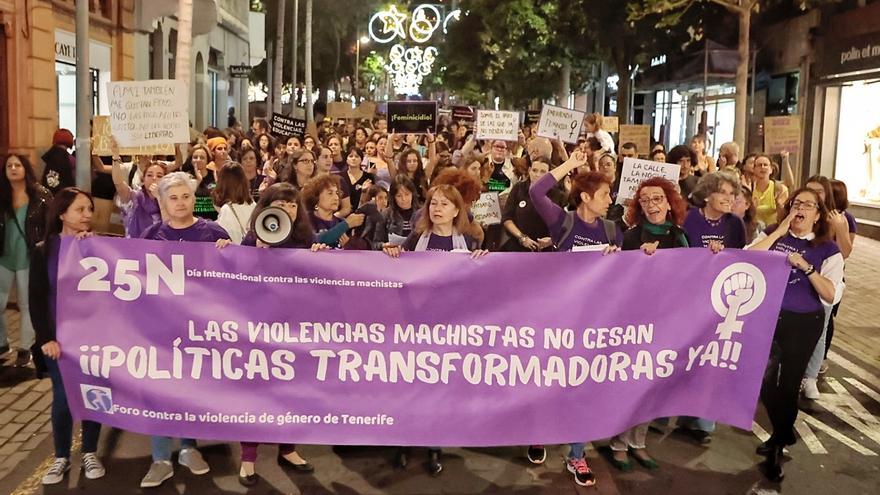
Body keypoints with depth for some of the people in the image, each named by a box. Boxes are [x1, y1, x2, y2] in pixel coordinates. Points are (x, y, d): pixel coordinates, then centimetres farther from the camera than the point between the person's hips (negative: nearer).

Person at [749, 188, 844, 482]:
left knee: (789, 383, 7)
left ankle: (777, 446, 27)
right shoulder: (772, 235, 3)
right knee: (764, 379, 7)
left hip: (803, 324, -2)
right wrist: (779, 232, -13)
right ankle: (784, 434, 34)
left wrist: (806, 266, -23)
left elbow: (832, 296, -12)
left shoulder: (827, 249, -3)